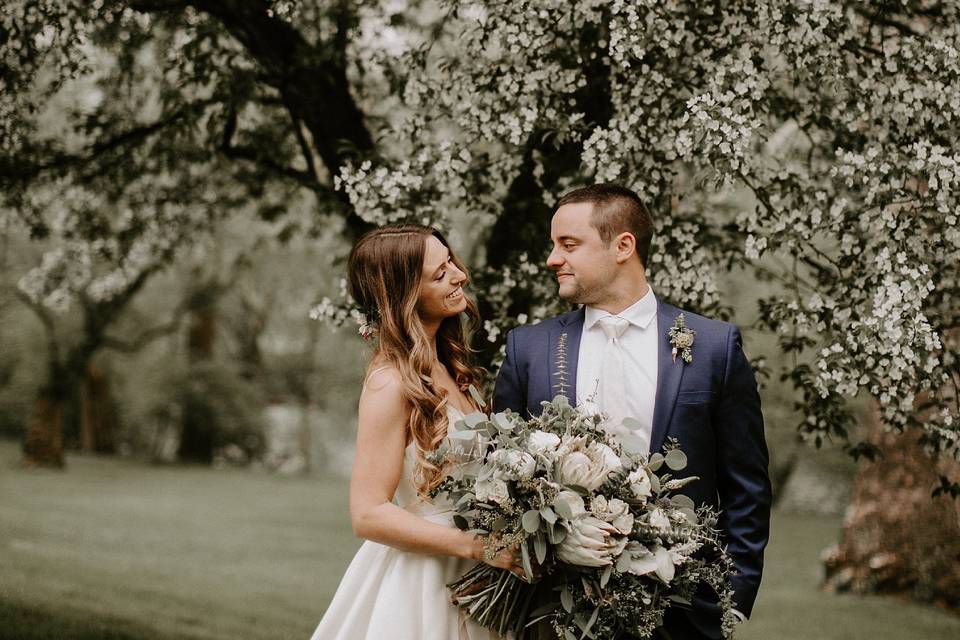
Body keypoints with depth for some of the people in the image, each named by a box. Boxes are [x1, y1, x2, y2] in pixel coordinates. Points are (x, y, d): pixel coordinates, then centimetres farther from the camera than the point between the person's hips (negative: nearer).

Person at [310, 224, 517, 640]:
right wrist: (478, 546, -24)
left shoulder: (445, 368, 7)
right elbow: (368, 514, -20)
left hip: (458, 581, 8)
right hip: (416, 585, -8)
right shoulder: (392, 383, -17)